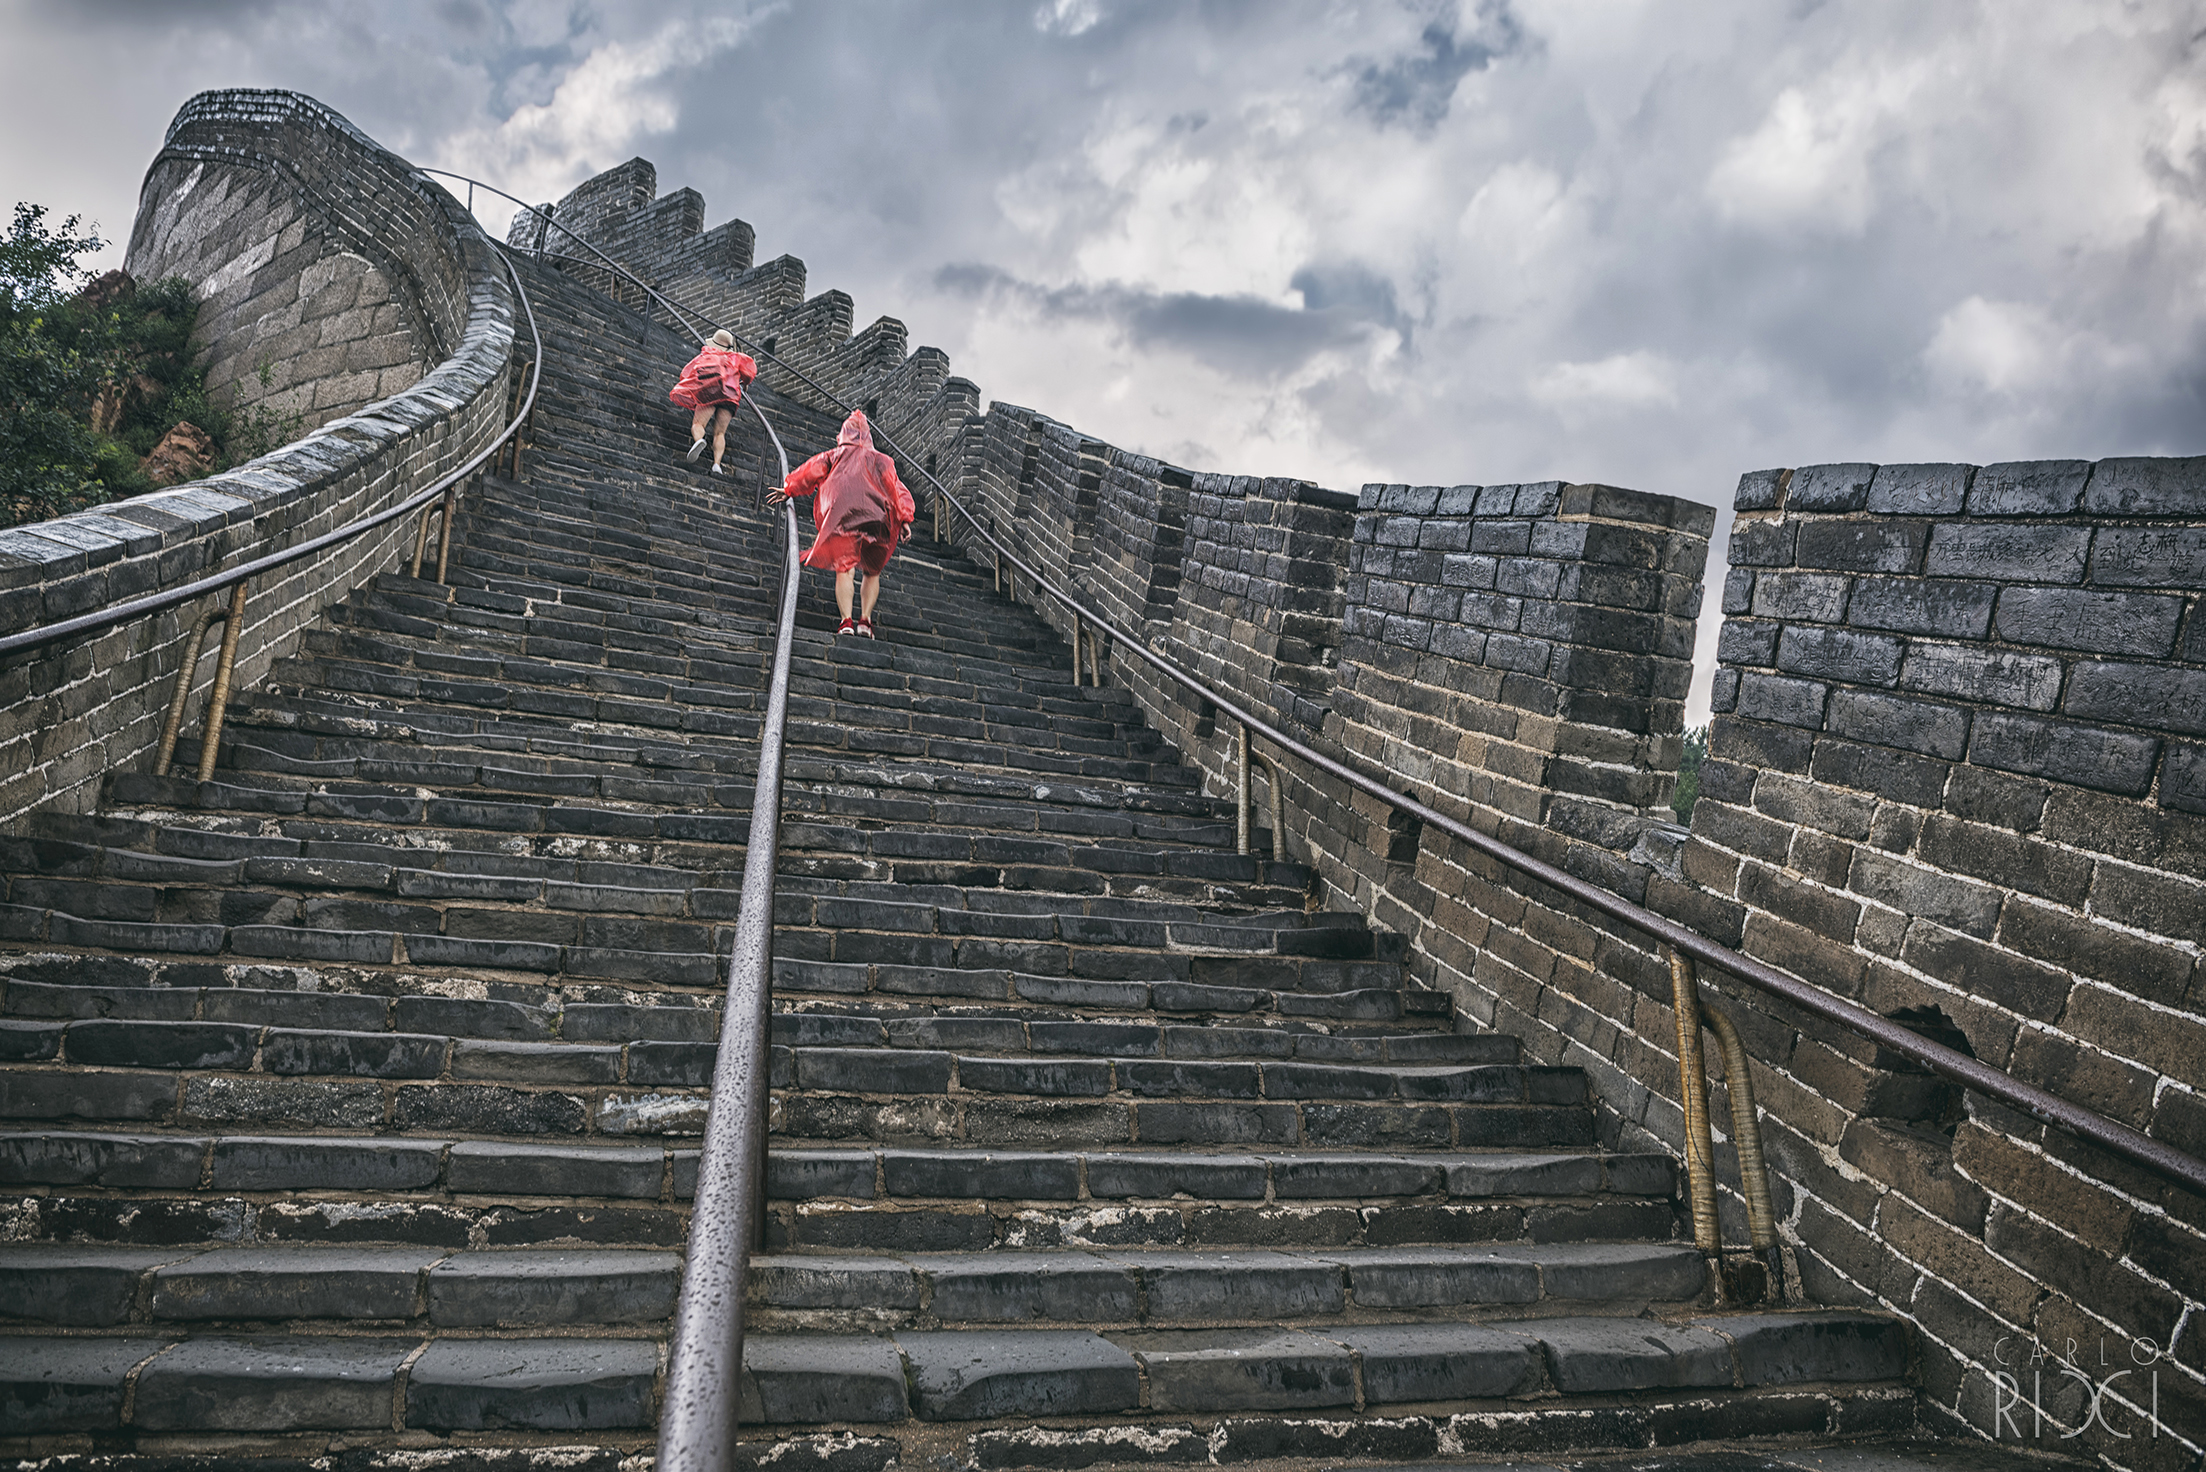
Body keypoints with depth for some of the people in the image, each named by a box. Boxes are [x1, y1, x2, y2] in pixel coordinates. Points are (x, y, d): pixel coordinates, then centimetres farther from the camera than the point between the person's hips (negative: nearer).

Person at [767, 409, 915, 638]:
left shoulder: (834, 456, 21)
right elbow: (895, 488, 14)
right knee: (872, 572, 12)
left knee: (844, 569, -8)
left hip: (841, 515, -1)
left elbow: (810, 472, 14)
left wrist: (789, 490, 22)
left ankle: (847, 621, -23)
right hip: (876, 518, 1)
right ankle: (865, 620, -3)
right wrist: (904, 519, 8)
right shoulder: (881, 460, 23)